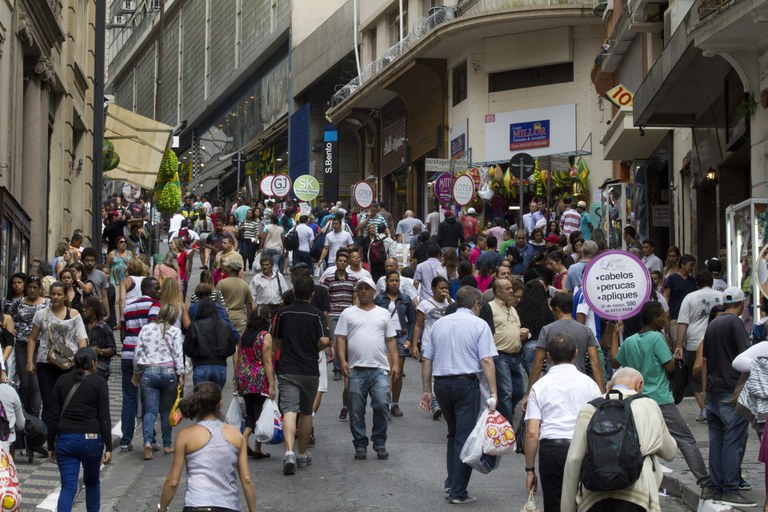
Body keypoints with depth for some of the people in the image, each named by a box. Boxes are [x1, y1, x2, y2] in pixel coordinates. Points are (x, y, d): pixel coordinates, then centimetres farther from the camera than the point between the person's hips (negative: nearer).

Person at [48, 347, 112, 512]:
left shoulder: (62, 381, 6)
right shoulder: (99, 382, -2)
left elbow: (54, 416, 4)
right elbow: (104, 418, -7)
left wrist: (50, 446, 9)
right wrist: (108, 447, -5)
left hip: (65, 440, 1)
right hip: (91, 439, -1)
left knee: (68, 487, -2)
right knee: (92, 482, 21)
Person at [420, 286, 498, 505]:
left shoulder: (439, 323, 12)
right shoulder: (479, 325, -3)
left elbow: (426, 359, 11)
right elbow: (486, 361, -12)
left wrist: (427, 391, 16)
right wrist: (493, 392, -14)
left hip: (441, 383, 5)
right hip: (466, 383, -5)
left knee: (453, 433, 22)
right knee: (465, 437, 0)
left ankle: (451, 482, 22)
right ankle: (458, 492, -1)